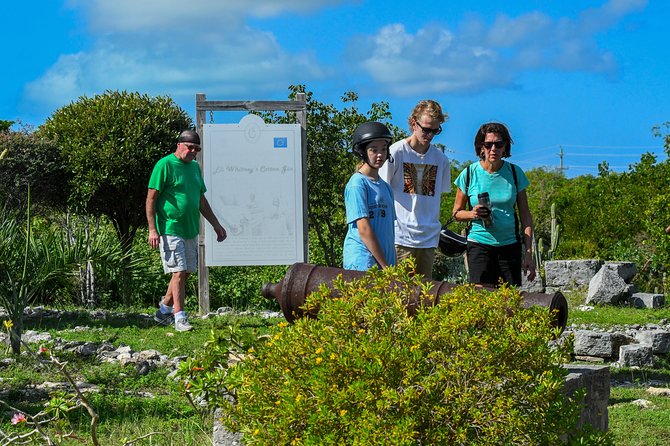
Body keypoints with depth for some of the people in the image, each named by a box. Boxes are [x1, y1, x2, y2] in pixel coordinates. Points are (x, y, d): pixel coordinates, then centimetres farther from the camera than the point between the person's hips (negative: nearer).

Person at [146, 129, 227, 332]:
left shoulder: (194, 167, 15)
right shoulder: (165, 165, -8)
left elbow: (201, 200, 24)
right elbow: (151, 199, -10)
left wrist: (216, 224, 23)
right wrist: (152, 229, -16)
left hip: (190, 230, 8)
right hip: (170, 229, -8)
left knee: (185, 273, 10)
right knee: (179, 272, -10)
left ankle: (164, 310, 24)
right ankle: (179, 318, -8)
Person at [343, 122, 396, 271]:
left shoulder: (384, 186, 18)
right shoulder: (357, 184, -7)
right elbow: (364, 230, -13)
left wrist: (392, 266, 10)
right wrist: (385, 266, -14)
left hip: (386, 261, 7)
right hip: (362, 263, -7)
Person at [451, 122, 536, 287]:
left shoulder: (515, 173, 3)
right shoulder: (469, 173, 0)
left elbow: (525, 216, 6)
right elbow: (457, 212, 9)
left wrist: (528, 252, -1)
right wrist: (472, 214, -13)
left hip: (510, 245, 1)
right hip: (479, 244, -1)